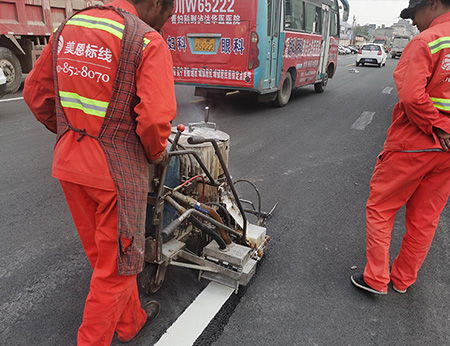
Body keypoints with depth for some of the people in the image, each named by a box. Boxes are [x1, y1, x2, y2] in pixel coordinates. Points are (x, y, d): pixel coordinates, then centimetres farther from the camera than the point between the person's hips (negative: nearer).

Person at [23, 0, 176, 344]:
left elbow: (35, 93, 12)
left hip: (69, 165, 8)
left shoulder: (68, 28, 9)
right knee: (115, 266, 13)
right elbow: (156, 118, -23)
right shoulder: (148, 41, -13)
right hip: (118, 170, -7)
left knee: (104, 254, 23)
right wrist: (157, 153, -3)